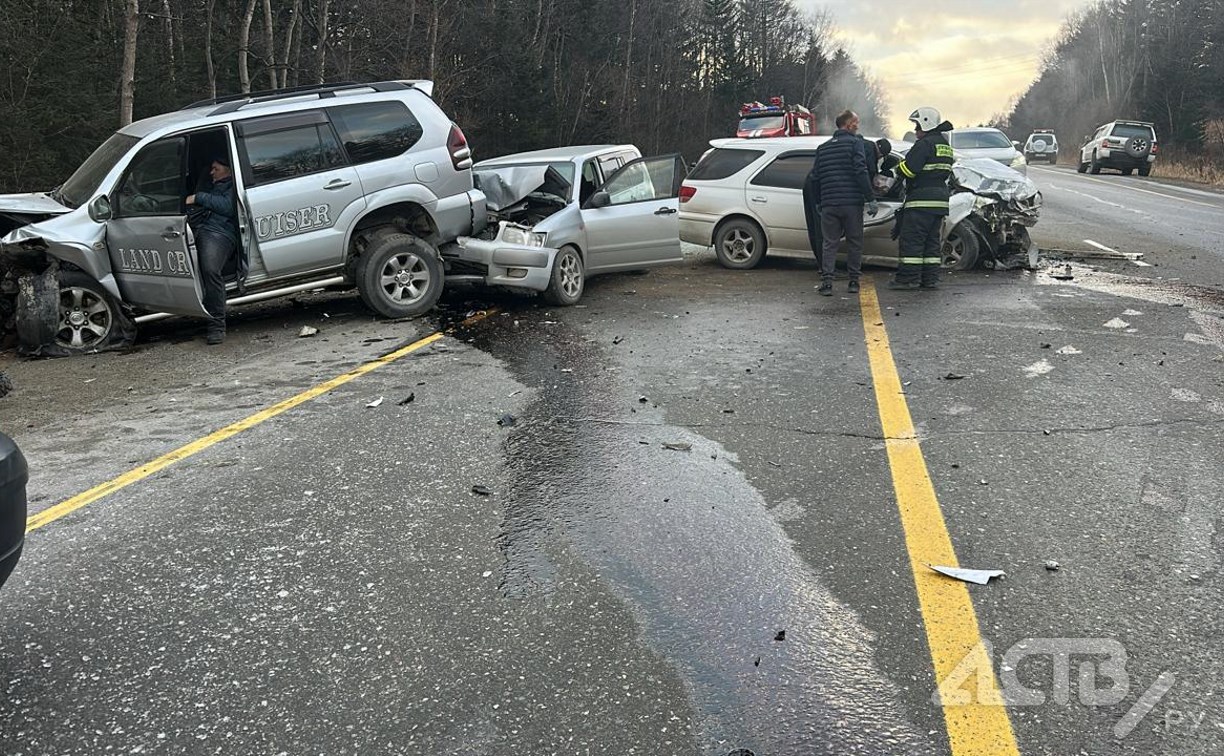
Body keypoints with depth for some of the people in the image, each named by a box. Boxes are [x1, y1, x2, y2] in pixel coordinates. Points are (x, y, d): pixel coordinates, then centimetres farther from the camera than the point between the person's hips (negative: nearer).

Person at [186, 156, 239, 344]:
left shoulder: (233, 186, 15)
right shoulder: (212, 187, 43)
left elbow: (228, 207, -5)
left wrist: (198, 198, -1)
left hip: (218, 232, -10)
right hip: (196, 230, 10)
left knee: (210, 270, -31)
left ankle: (217, 325, -31)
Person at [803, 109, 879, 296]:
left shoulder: (823, 148, 16)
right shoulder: (855, 142, -1)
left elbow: (814, 178, 16)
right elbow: (861, 171, -12)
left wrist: (818, 204, 24)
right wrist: (870, 199, -11)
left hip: (828, 204, 4)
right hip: (852, 203, -4)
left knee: (828, 243, 5)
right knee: (854, 242, 8)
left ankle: (826, 282, -5)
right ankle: (854, 282, 10)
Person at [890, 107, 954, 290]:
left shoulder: (925, 144, -12)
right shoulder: (945, 145, 19)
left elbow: (908, 169, -19)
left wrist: (899, 166, 4)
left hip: (921, 201, -10)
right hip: (940, 200, 10)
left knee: (911, 240, -6)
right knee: (932, 240, 12)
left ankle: (908, 278, -6)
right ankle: (930, 278, 12)